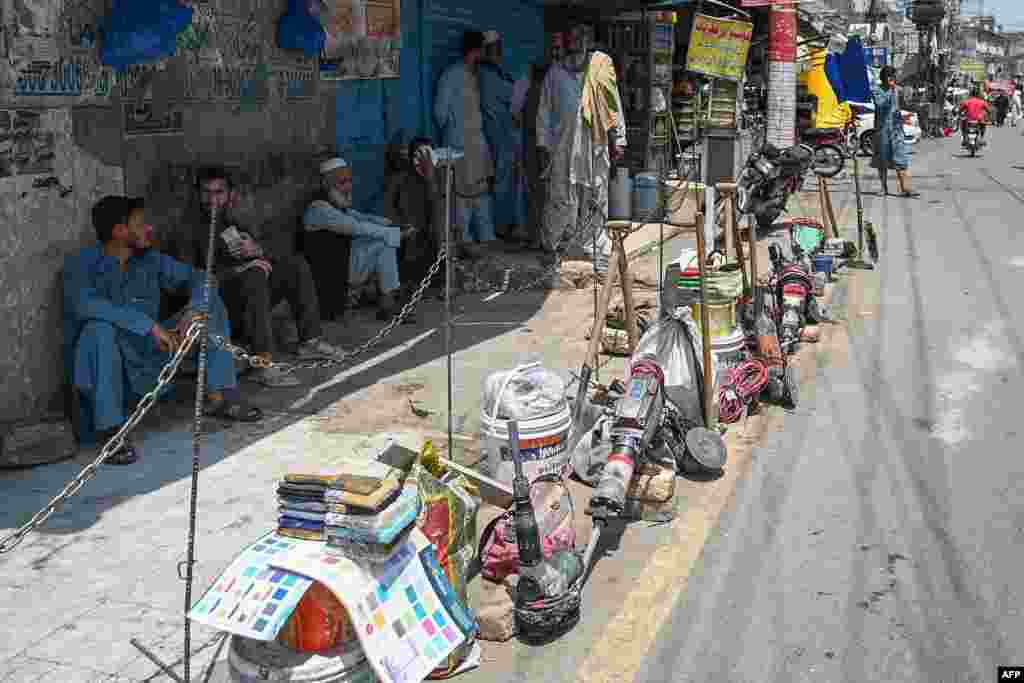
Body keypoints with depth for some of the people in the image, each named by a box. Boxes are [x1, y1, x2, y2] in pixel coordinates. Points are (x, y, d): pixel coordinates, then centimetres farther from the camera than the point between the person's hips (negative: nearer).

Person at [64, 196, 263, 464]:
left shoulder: (150, 260, 3)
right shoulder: (80, 265, -13)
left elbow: (199, 277, 2)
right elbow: (85, 304, -32)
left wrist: (193, 312, -20)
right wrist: (149, 325, -36)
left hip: (149, 364, 5)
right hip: (99, 370, -5)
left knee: (209, 302, 1)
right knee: (100, 328, -38)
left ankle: (218, 396, -4)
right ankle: (111, 430, -35)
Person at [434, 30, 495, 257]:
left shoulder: (476, 74, 12)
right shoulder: (452, 75, -11)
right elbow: (440, 110, -8)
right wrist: (451, 130, 4)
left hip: (478, 138, 8)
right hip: (460, 142, -8)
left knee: (483, 187, 11)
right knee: (463, 191, -5)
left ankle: (486, 236, 20)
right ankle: (464, 241, 2)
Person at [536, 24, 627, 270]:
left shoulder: (601, 70, 6)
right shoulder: (555, 74, 8)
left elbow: (615, 107, 9)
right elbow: (544, 111, 10)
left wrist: (618, 140, 5)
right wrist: (542, 144, 5)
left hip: (596, 147, 1)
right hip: (563, 146, -1)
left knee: (596, 199, 5)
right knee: (561, 199, -2)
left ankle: (597, 250, 14)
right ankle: (551, 248, 10)